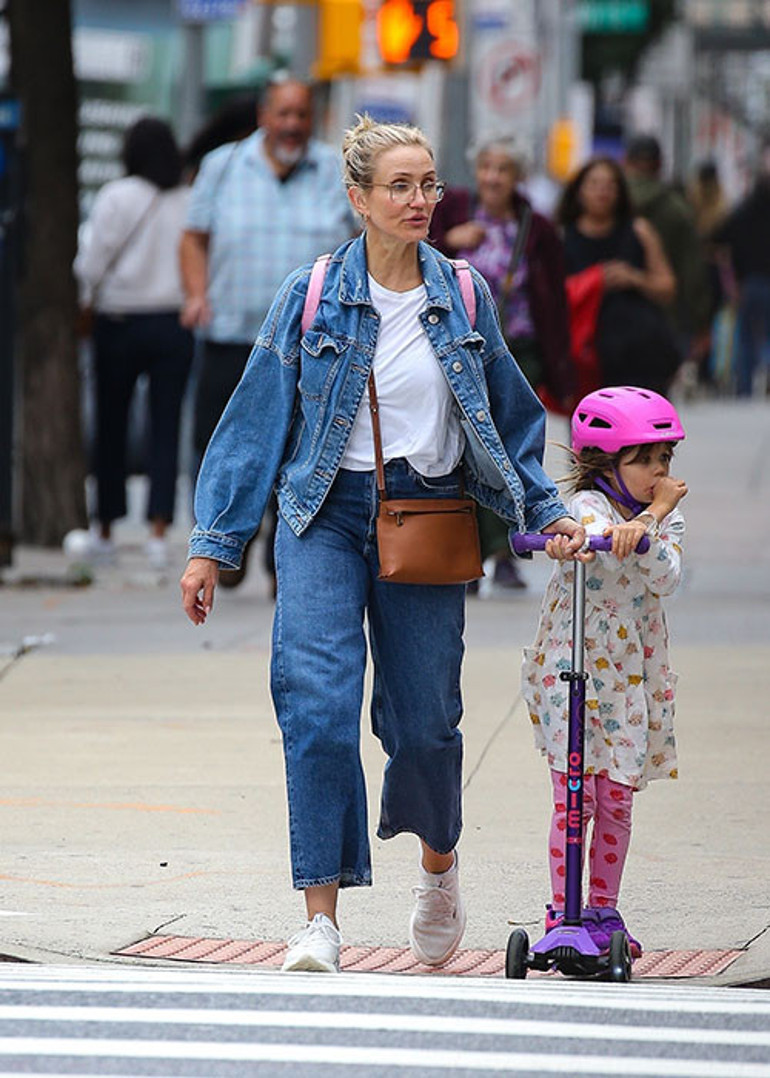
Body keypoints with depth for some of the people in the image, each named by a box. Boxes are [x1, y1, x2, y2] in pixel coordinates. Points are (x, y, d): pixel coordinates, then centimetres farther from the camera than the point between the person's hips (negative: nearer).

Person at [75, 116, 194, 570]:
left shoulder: (117, 197, -9)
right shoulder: (191, 201, -1)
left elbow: (93, 261, -8)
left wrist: (85, 303, 8)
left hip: (121, 326, -2)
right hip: (175, 324, 2)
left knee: (112, 428, 10)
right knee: (166, 429, 2)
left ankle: (106, 530, 18)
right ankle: (159, 529, -10)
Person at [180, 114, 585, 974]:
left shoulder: (465, 300, 5)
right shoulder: (310, 299, -1)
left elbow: (510, 419, 16)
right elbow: (257, 421, 2)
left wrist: (545, 512, 7)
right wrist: (211, 543, 0)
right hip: (326, 516, -2)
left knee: (422, 719, 5)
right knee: (319, 705, -17)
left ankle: (438, 864, 37)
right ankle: (321, 918, -16)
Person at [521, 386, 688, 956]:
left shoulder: (666, 515, 6)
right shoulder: (585, 506, -8)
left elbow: (666, 579, -12)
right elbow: (600, 548, -30)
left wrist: (646, 528, -24)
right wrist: (653, 513, -31)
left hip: (631, 673, 5)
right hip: (570, 669, -4)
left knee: (616, 800, 6)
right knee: (574, 796, -7)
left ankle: (603, 912, 15)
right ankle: (562, 915, 0)